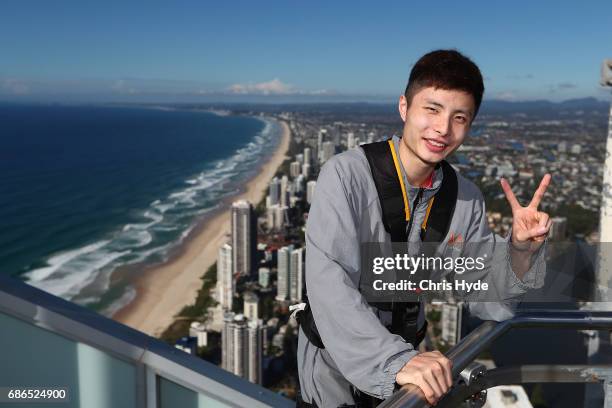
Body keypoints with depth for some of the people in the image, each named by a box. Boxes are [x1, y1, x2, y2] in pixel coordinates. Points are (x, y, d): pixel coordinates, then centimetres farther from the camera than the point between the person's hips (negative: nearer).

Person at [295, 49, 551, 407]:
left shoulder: (466, 198, -5)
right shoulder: (346, 175, -21)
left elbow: (487, 301, -2)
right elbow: (330, 288, -32)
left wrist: (521, 248, -18)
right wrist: (396, 361, -41)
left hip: (405, 366, 5)